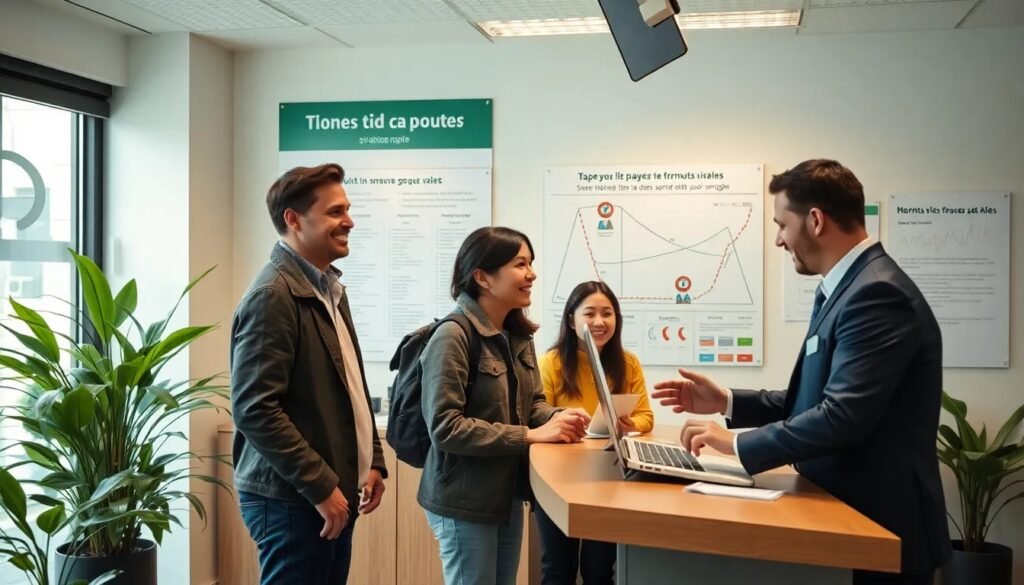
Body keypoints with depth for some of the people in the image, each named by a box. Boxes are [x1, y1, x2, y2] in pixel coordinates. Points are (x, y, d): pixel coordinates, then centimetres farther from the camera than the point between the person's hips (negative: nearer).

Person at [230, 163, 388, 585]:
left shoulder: (329, 288, 13)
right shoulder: (273, 295, -16)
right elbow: (254, 409, -21)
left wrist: (372, 460, 13)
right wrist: (320, 486, -18)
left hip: (335, 490, 9)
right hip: (293, 498, -9)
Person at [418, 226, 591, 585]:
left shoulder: (519, 335, 5)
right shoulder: (453, 336, -21)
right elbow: (445, 428, -25)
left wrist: (558, 418, -11)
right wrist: (529, 435, -25)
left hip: (508, 494, 8)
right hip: (465, 502, -8)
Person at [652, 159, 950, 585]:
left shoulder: (877, 293, -22)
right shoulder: (848, 287, 10)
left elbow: (843, 417, -28)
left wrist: (736, 443, -19)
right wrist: (726, 402, 5)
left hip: (881, 528, -9)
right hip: (850, 515, 9)